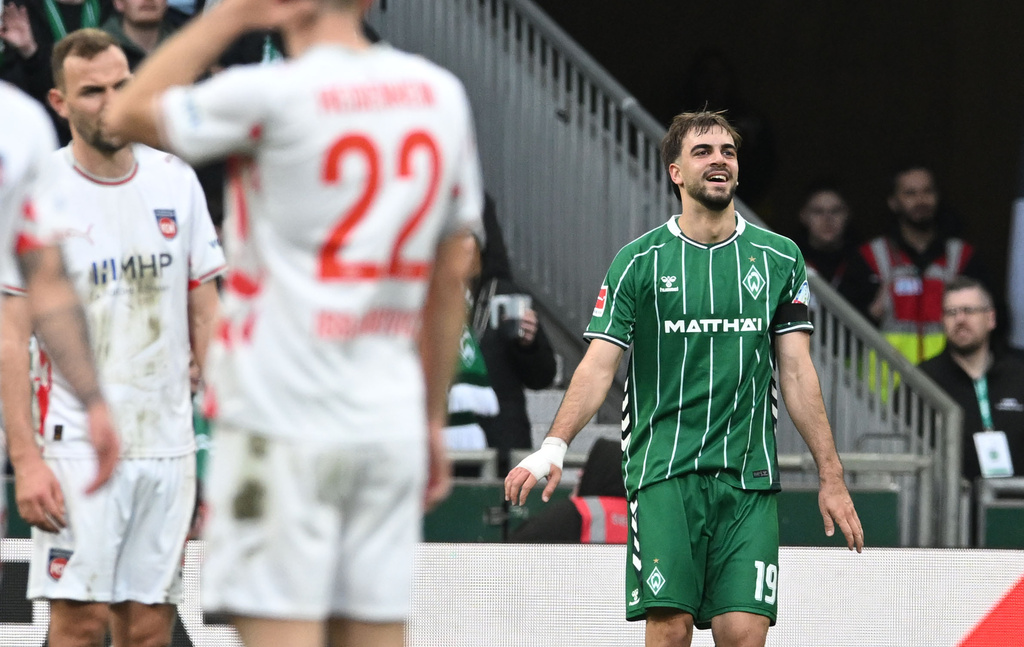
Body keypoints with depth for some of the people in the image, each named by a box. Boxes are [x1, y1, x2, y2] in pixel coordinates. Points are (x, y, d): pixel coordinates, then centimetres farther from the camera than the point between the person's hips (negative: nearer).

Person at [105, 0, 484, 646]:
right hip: (390, 421, 5)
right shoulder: (442, 94, 8)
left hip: (283, 423, -5)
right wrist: (434, 417, 21)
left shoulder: (269, 96, -10)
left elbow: (130, 114, 7)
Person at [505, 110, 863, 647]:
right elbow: (598, 366, 0)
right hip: (664, 470, -1)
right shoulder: (639, 261, 4)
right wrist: (554, 446, -15)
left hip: (748, 477, 2)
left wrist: (830, 477, 6)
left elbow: (797, 373, 10)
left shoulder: (780, 260, 9)